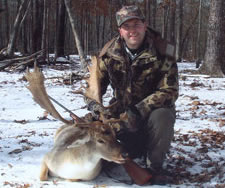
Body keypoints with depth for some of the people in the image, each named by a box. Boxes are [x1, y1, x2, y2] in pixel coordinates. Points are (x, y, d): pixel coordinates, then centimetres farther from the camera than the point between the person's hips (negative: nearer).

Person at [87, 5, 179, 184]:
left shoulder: (162, 51, -18)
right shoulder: (110, 52, -7)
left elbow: (169, 91, -20)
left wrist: (140, 110, -32)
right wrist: (94, 104, -18)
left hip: (153, 108, -4)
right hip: (122, 109, 5)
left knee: (162, 118, -37)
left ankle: (155, 166, -9)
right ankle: (138, 148, 17)